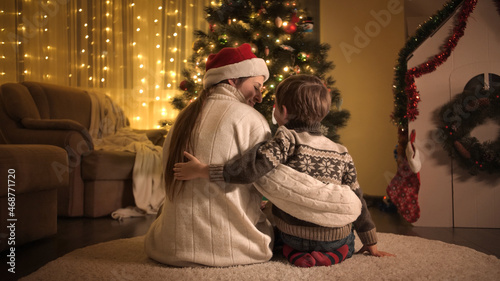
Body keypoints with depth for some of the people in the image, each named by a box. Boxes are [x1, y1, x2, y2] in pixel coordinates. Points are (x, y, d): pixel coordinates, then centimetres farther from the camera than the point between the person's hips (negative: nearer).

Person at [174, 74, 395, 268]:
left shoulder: (287, 139, -13)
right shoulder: (341, 153, 2)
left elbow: (252, 168, -28)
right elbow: (357, 200, 7)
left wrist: (203, 171, -21)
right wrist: (371, 244, 18)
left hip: (292, 236, -2)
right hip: (337, 240, 3)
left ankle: (294, 253, 2)